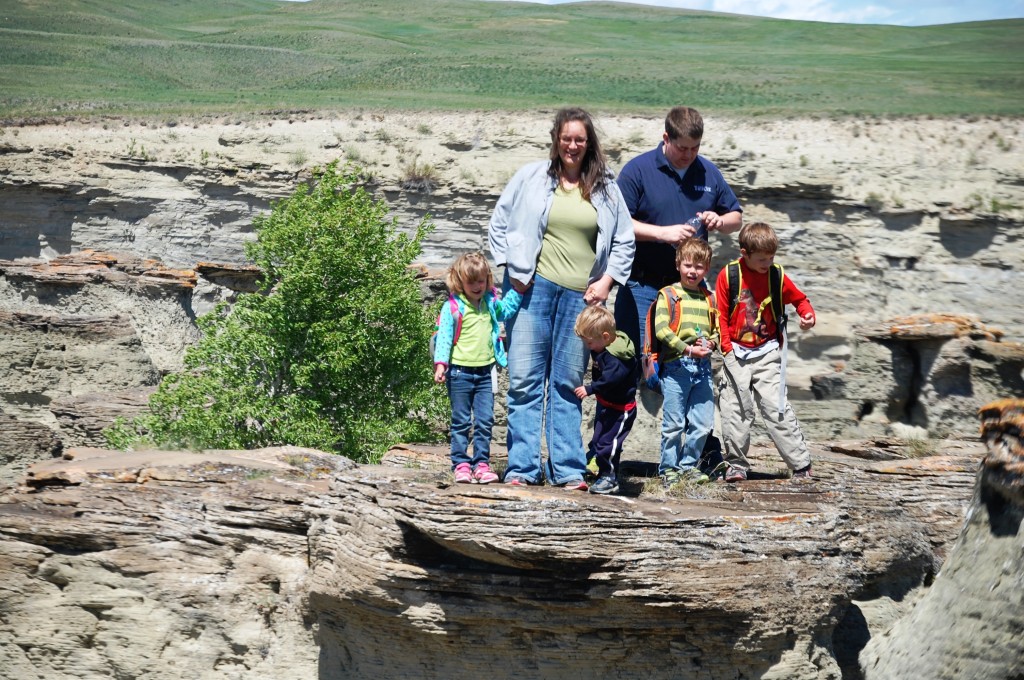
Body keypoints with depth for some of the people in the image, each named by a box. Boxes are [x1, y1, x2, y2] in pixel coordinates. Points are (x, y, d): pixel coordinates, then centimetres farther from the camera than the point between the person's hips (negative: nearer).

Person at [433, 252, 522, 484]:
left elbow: (506, 310, 26)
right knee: (461, 421, 3)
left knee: (485, 421, 4)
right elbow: (443, 336, -10)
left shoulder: (491, 303, 8)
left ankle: (481, 463, 10)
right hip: (460, 372, -4)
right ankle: (461, 464, 7)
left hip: (485, 372, 4)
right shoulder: (453, 307, -7)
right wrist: (441, 363, -20)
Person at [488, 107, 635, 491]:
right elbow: (499, 225, 10)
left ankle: (569, 470, 9)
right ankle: (522, 468, 1)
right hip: (533, 287, -1)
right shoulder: (531, 178, 6)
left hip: (581, 296, 1)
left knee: (568, 385, 5)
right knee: (525, 380, -3)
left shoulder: (605, 189, 11)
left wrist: (606, 281, 4)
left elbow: (624, 242, 16)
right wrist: (512, 270, 0)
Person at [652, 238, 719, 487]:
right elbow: (662, 329, -11)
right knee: (674, 423, -1)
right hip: (676, 366, -5)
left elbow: (717, 329, 18)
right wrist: (688, 349, -18)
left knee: (703, 423, 6)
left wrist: (710, 343, -5)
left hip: (703, 367, 5)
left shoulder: (709, 299, 14)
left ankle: (688, 465, 20)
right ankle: (668, 468, 10)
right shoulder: (668, 294, -1)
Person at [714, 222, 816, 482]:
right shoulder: (728, 275, -5)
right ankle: (736, 465, 14)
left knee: (776, 408, -7)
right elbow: (721, 314, 0)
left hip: (767, 353, 0)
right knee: (735, 411, 2)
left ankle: (801, 464, -2)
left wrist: (808, 314, -6)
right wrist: (726, 347, -6)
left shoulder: (777, 276, 0)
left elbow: (799, 298, 15)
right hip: (736, 353, 0)